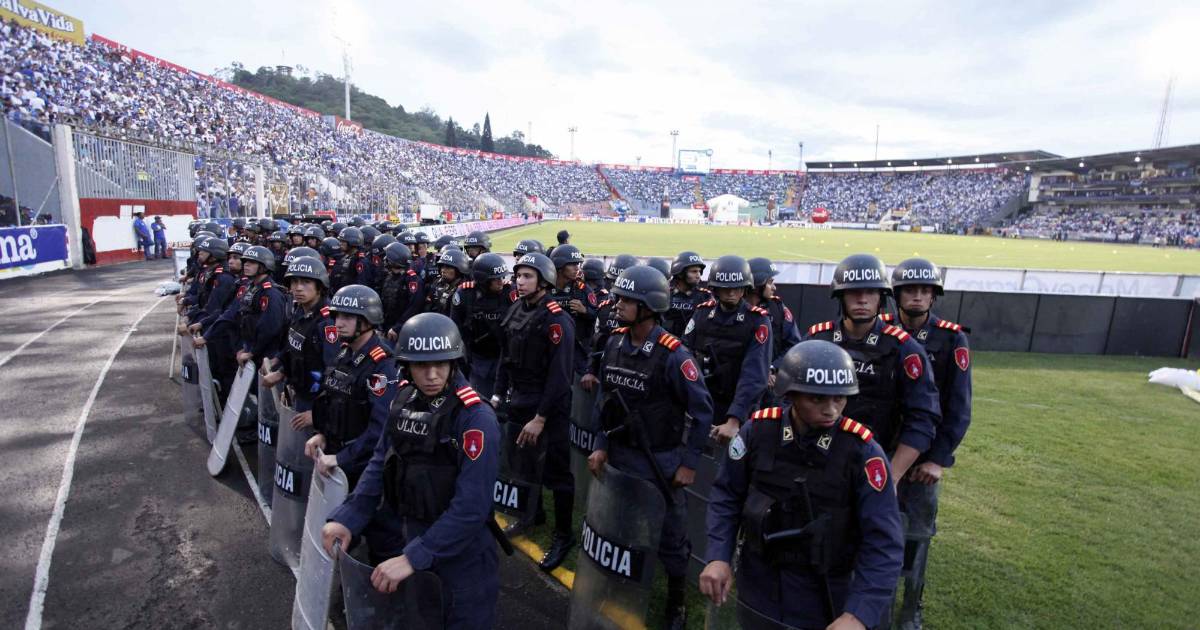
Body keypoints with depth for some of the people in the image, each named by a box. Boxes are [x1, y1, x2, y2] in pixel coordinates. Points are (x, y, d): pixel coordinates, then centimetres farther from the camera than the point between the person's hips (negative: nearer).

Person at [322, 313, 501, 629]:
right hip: (401, 533, 6)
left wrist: (413, 557, -26)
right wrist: (347, 518, -6)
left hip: (458, 551, -6)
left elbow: (471, 506, -27)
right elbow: (380, 464, 3)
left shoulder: (477, 419, -25)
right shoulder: (403, 399, -4)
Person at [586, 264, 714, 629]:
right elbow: (603, 398, 6)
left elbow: (702, 411, -14)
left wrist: (689, 463, -12)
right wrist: (601, 445, 1)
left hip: (659, 461, -5)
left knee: (669, 536, 11)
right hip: (619, 454, 5)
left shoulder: (673, 354, -20)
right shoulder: (615, 342, -3)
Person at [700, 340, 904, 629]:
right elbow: (727, 495, -1)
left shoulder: (862, 451, -18)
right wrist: (718, 557, -10)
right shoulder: (758, 431, -13)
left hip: (825, 601, -1)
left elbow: (882, 544, -16)